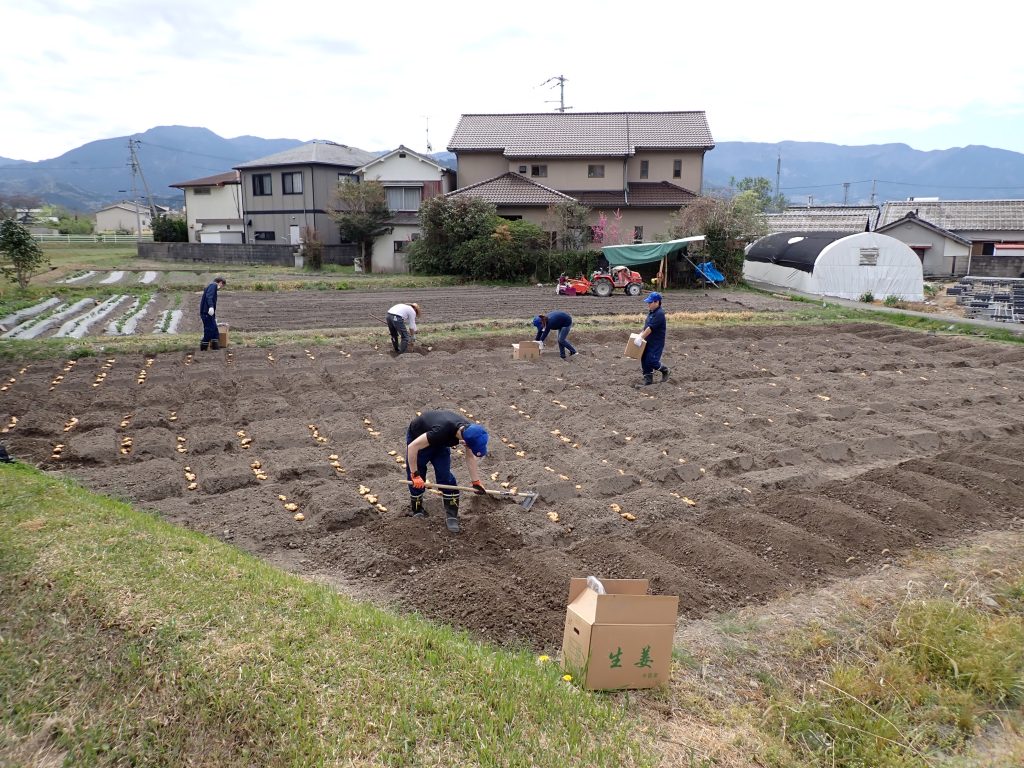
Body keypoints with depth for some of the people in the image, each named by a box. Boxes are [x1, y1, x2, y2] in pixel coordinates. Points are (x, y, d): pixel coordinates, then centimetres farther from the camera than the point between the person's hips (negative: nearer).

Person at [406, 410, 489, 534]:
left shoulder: (469, 430, -25)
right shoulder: (442, 431, -45)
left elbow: (470, 457, -7)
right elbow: (412, 447, -37)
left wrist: (476, 482, -2)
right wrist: (415, 474, -30)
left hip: (440, 442, 5)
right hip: (417, 438, -5)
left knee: (445, 477, -4)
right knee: (417, 480, 3)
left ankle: (451, 515, 5)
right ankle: (417, 509, 27)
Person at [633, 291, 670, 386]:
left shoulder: (659, 314, -19)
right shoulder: (651, 312, 10)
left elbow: (650, 328, -24)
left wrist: (641, 338, -23)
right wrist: (640, 334, 12)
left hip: (657, 343, -9)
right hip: (648, 342, 9)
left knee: (651, 362, -9)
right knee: (644, 360, 6)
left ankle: (664, 370, 19)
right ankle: (648, 379, 15)